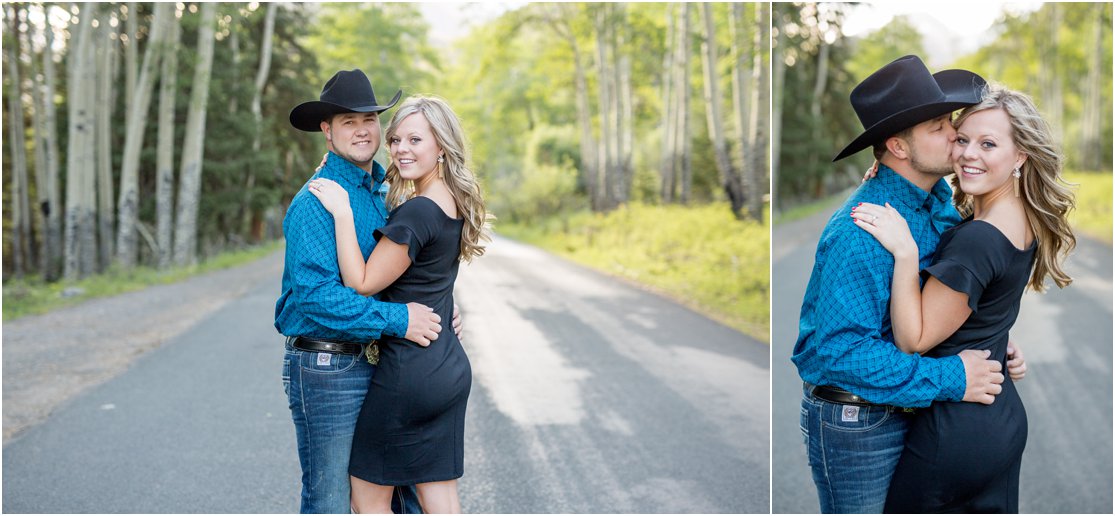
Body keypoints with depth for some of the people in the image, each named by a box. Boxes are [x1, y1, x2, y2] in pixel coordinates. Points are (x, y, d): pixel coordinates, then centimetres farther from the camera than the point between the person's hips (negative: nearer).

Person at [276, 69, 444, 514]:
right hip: (327, 370, -8)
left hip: (378, 366, 8)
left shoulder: (384, 194, 13)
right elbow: (315, 295, -25)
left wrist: (435, 318, 5)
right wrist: (398, 319, -23)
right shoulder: (315, 202, -15)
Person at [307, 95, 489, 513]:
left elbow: (361, 283, -16)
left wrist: (342, 212, -16)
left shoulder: (417, 212, -20)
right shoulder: (456, 204, 8)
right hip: (451, 367, 9)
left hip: (409, 370, -9)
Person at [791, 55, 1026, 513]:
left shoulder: (940, 201, 2)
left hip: (910, 407, 8)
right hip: (855, 421, -8)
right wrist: (951, 379, -26)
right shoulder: (859, 234, -28)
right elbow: (842, 349, -31)